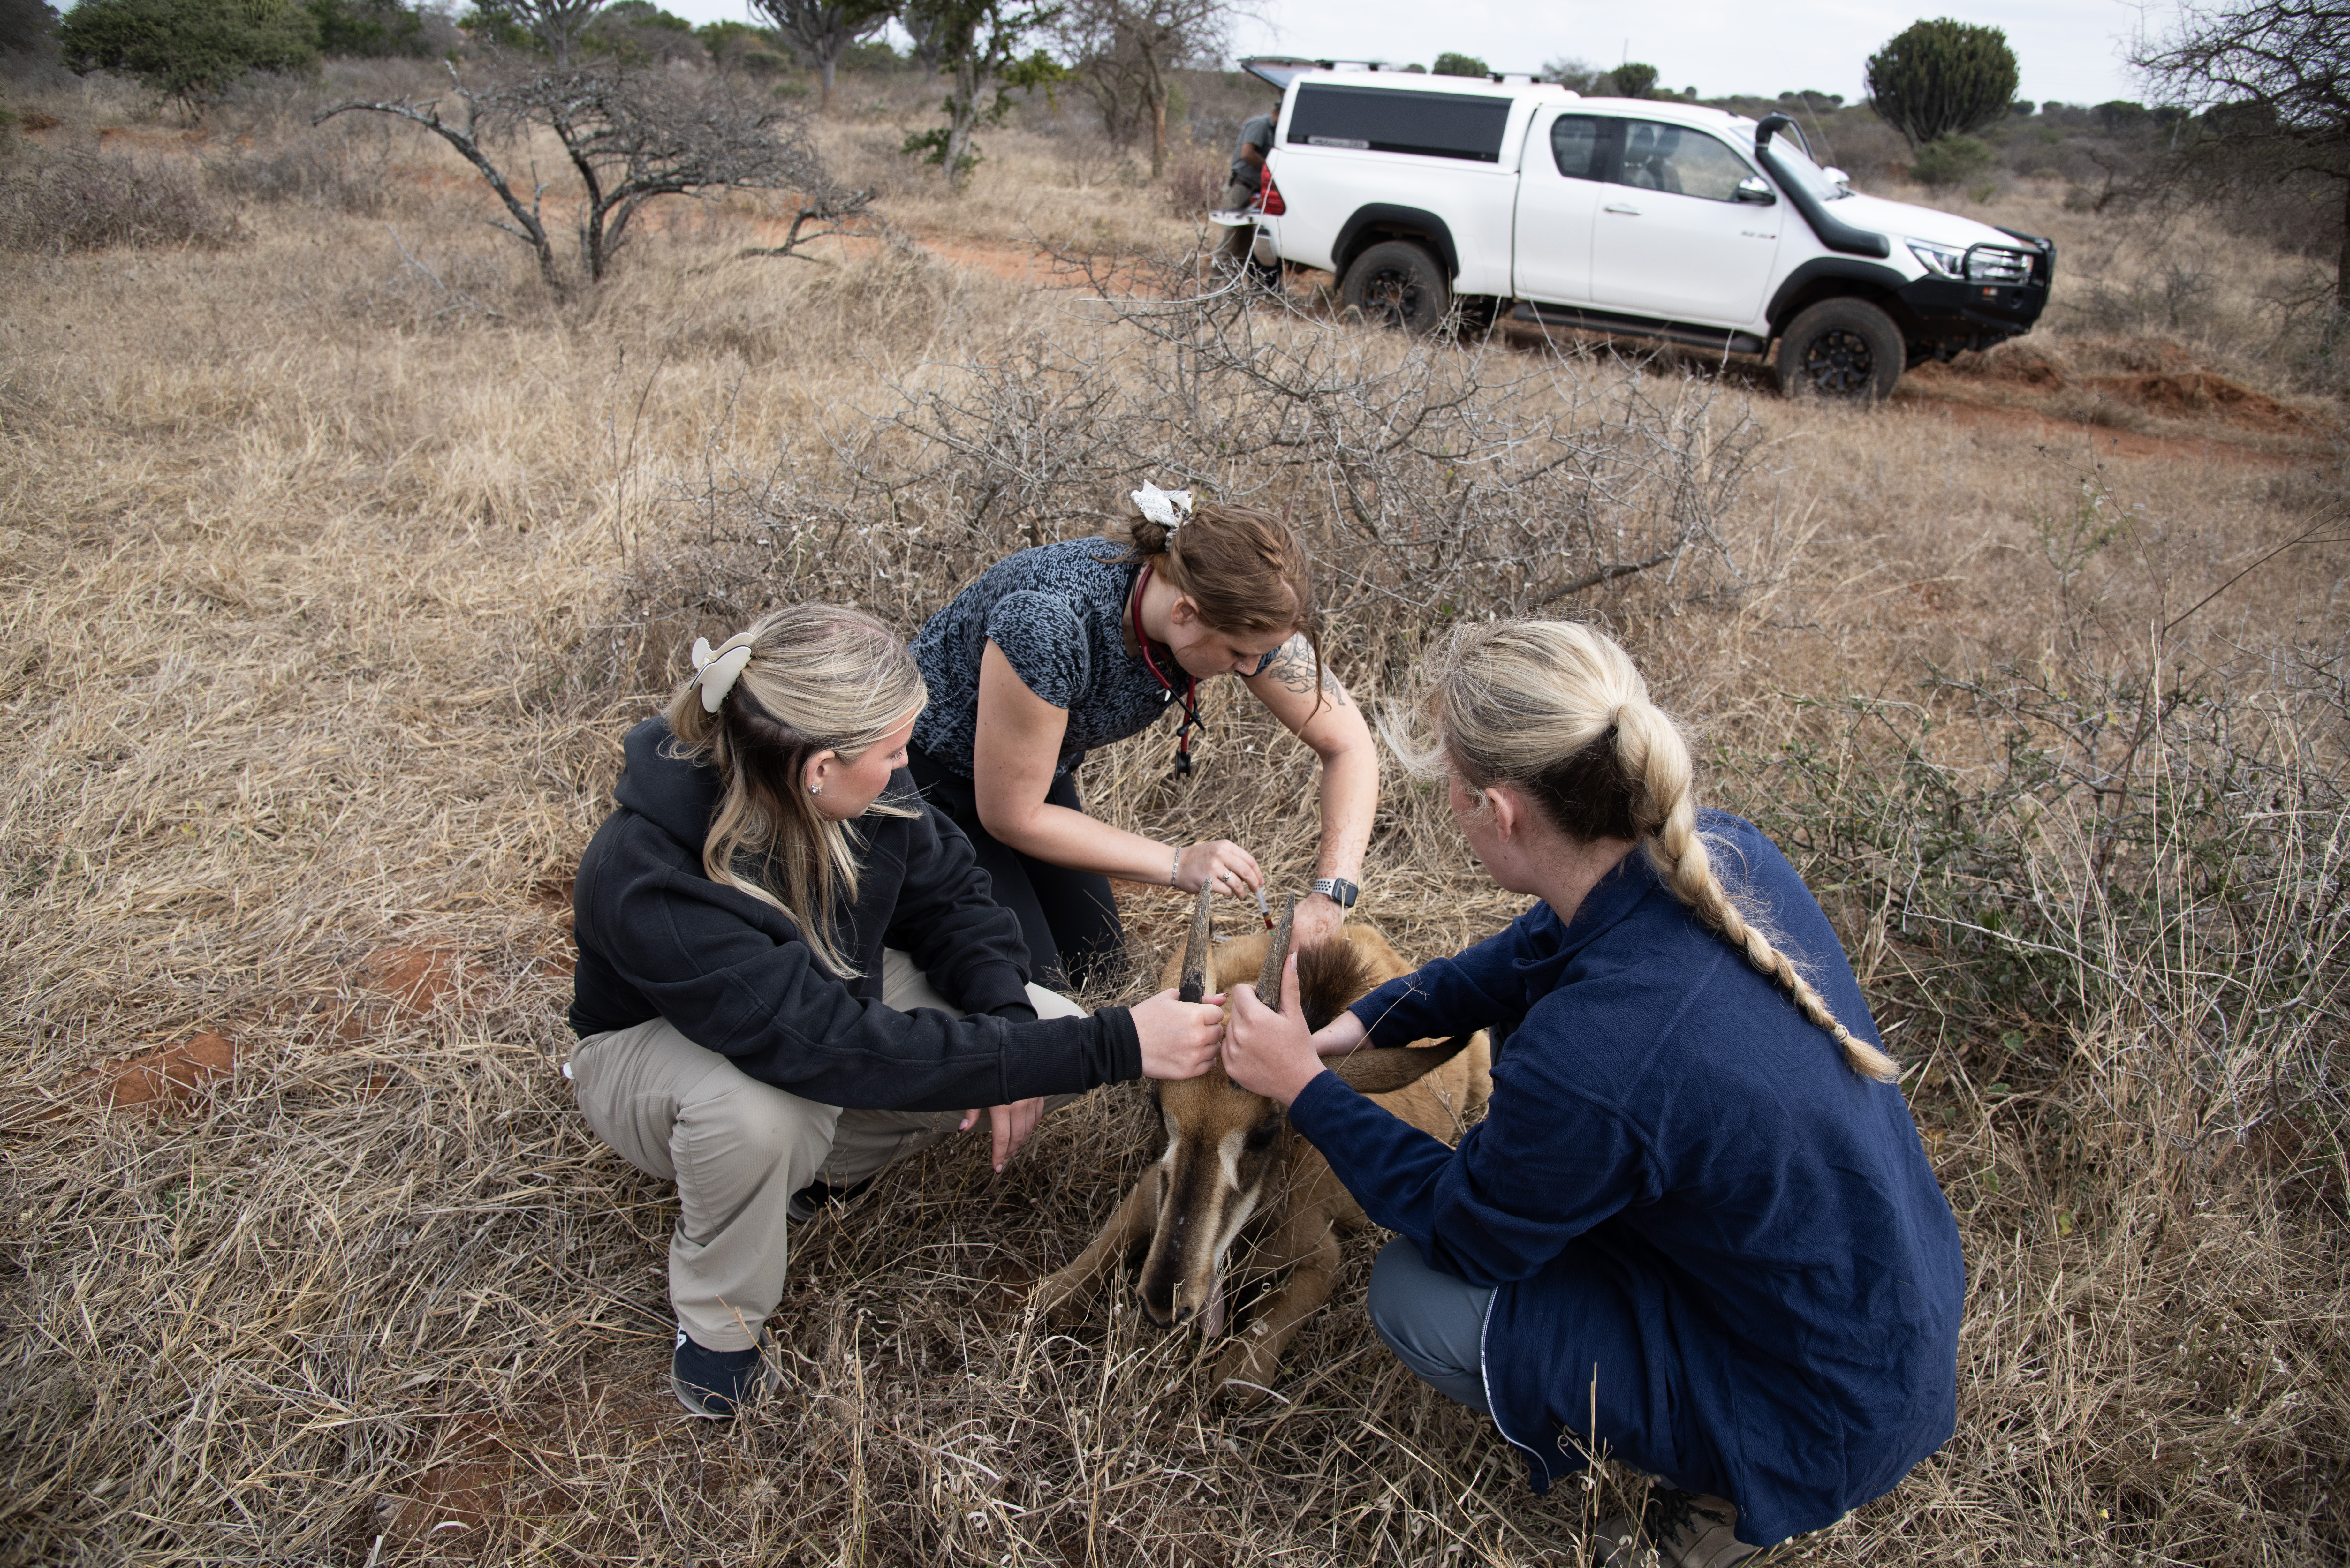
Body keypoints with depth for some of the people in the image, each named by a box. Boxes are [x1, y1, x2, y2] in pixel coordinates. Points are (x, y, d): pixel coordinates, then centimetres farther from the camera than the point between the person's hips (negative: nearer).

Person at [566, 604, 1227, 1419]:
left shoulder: (865, 788, -23)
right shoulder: (650, 884, -40)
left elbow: (948, 894, -6)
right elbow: (837, 1049, -45)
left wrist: (1009, 1016, -28)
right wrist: (1115, 1045, -47)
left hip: (831, 990, 6)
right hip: (661, 1045, -5)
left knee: (1052, 1033, -14)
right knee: (756, 1109, -41)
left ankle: (818, 1163, 4)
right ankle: (717, 1322, -10)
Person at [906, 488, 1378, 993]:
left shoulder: (1237, 613, -24)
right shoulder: (1051, 622, -41)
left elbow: (1349, 744, -14)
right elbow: (1010, 816, -28)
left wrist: (1330, 896, -25)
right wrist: (1178, 864, -26)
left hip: (1036, 768, 6)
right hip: (925, 777, -6)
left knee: (1099, 970, 10)